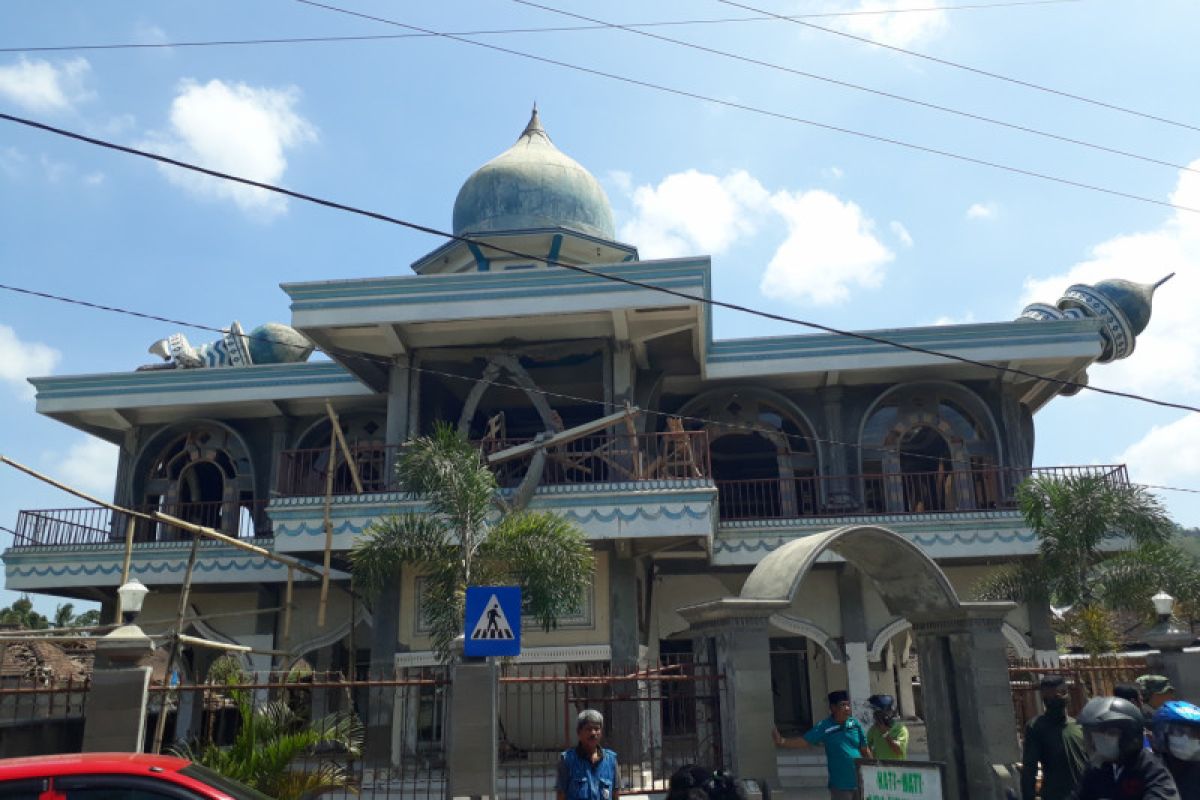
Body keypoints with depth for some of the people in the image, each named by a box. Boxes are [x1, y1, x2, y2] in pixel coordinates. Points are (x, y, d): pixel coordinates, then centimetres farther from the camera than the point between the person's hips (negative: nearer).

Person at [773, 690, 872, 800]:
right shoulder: (825, 727, -10)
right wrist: (782, 742, -28)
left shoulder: (855, 724, -2)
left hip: (860, 782, 3)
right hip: (840, 785, -3)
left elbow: (865, 749, 8)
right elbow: (804, 742, -14)